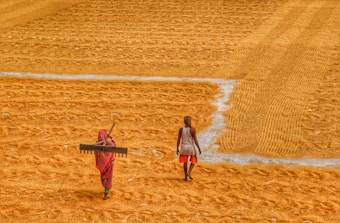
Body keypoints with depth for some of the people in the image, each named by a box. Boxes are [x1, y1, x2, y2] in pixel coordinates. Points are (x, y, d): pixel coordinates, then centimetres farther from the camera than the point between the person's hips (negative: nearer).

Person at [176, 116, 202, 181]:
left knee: (185, 162, 14)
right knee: (193, 161, 16)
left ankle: (186, 176, 14)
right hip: (191, 147, -2)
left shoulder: (181, 129, -5)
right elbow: (195, 140, -12)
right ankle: (189, 173, -4)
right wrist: (199, 149, -5)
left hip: (184, 147, 2)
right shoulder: (192, 129, -13)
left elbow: (178, 140, 0)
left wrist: (177, 149, 10)